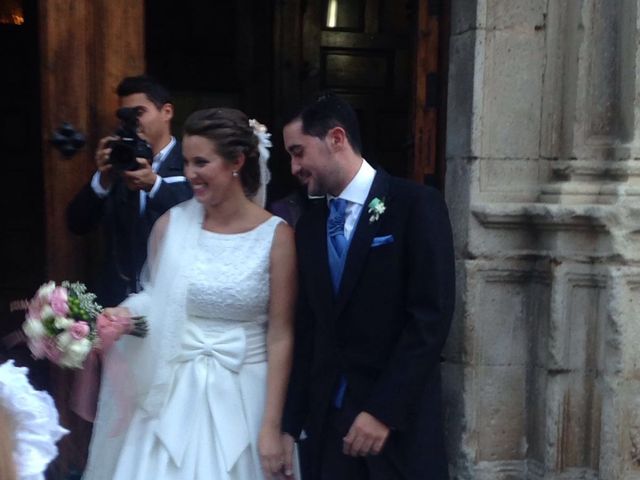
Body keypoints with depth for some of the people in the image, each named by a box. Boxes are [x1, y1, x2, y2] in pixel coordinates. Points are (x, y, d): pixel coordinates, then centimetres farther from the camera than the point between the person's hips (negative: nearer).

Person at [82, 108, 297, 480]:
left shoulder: (276, 234, -9)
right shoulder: (171, 224, -1)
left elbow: (281, 336, -7)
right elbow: (155, 295, 10)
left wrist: (272, 426, -8)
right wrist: (124, 313, -13)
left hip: (242, 396, -2)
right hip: (175, 393, 2)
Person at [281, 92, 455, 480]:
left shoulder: (417, 205, -8)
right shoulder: (308, 227, 9)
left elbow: (431, 316, -14)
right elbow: (306, 330, 9)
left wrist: (384, 410, -16)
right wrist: (291, 424, 4)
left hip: (401, 422, -4)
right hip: (326, 419, 5)